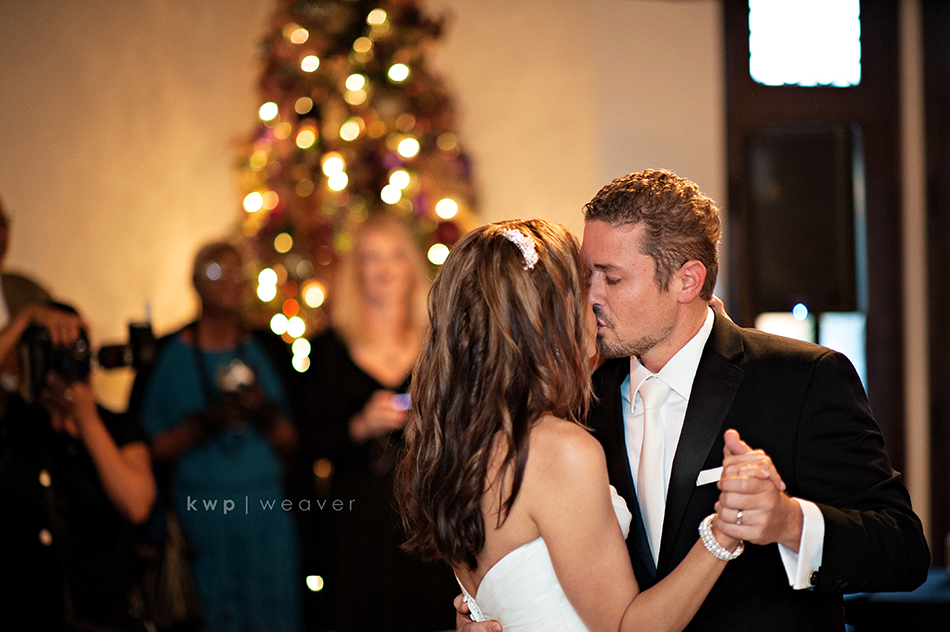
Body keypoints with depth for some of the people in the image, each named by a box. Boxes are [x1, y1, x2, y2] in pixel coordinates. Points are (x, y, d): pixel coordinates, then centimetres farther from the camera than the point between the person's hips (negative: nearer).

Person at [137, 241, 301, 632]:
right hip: (198, 508, -2)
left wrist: (265, 413, -10)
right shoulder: (172, 354, 2)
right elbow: (154, 449, -1)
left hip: (267, 510, 2)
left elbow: (290, 447, 8)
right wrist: (204, 423, -14)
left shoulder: (265, 350, 10)